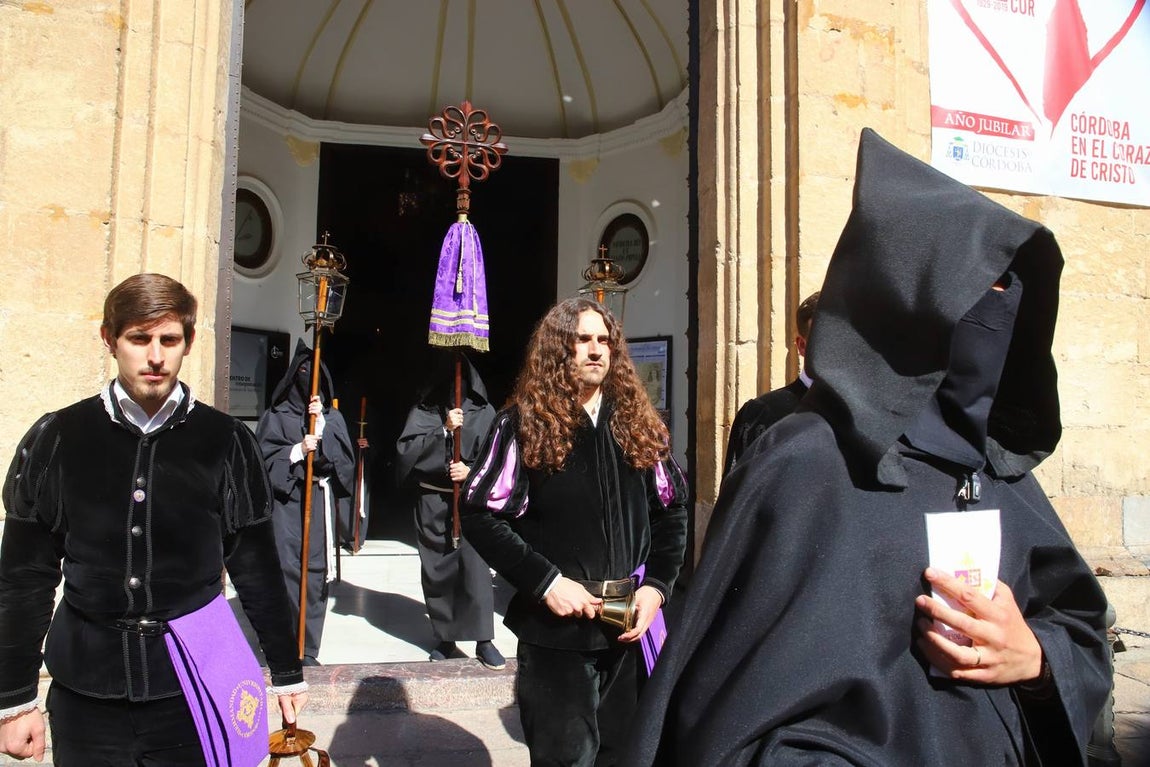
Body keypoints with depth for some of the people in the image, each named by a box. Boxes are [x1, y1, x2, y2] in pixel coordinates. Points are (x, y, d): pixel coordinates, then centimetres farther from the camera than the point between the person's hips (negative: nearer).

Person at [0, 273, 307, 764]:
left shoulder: (225, 442, -4)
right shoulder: (57, 439, -2)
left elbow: (257, 567, 3)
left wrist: (286, 672, 7)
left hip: (193, 692, -1)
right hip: (84, 697, 1)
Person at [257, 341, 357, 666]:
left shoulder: (333, 417, 14)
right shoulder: (276, 415, 7)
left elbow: (344, 457, 0)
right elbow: (264, 456, -1)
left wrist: (321, 425, -9)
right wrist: (297, 450, -13)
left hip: (321, 502, 3)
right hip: (286, 502, -2)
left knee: (317, 574, 1)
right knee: (286, 572, -10)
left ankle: (308, 650, 11)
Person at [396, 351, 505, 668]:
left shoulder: (484, 412, 4)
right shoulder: (423, 411, 6)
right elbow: (406, 449, -7)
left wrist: (472, 471, -15)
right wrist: (444, 431, -15)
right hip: (432, 502, 1)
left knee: (476, 567, -8)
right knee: (437, 569, 6)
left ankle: (484, 641, 1)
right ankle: (445, 638, 19)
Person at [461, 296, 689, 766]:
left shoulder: (638, 423, 7)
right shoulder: (525, 423, -5)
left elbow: (672, 512, 10)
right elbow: (480, 515, -9)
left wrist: (657, 585, -3)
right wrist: (545, 582, -16)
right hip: (556, 628, -4)